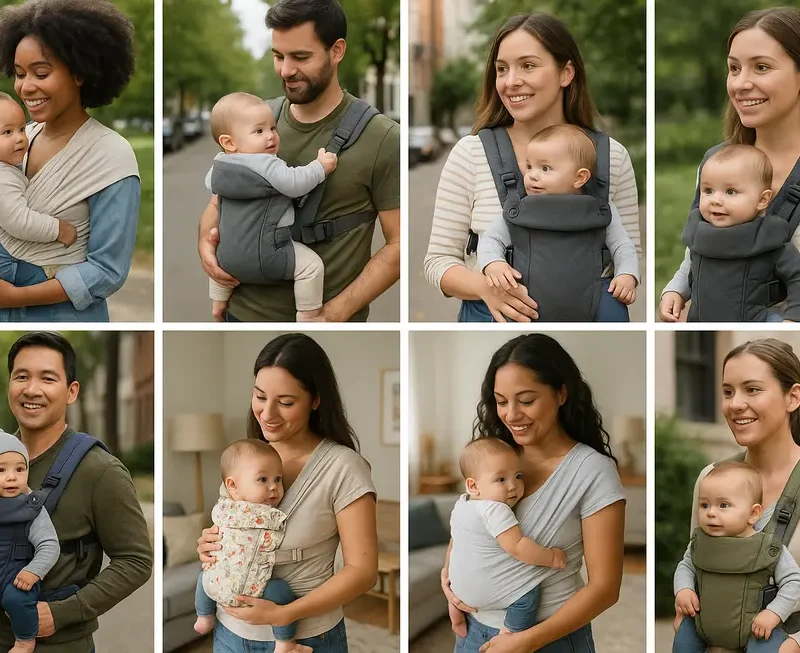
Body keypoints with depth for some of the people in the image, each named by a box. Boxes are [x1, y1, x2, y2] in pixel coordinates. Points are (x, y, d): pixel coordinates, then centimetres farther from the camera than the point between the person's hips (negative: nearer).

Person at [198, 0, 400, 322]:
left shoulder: (381, 139, -11)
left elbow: (399, 244, -10)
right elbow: (219, 201, 14)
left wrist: (338, 312, -18)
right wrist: (206, 242, -7)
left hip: (323, 320, -4)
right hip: (243, 312, 4)